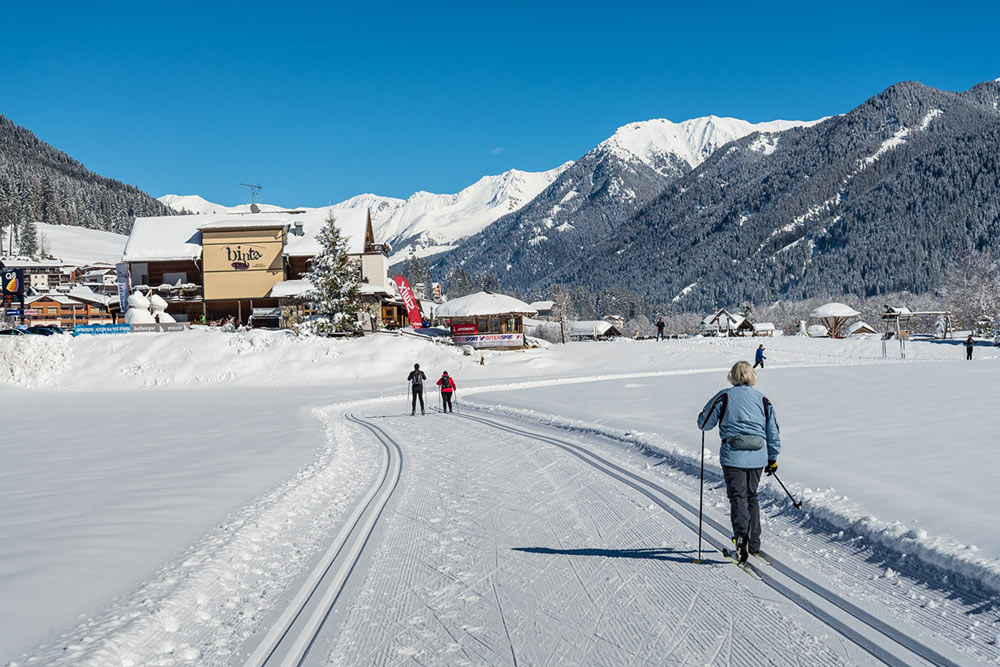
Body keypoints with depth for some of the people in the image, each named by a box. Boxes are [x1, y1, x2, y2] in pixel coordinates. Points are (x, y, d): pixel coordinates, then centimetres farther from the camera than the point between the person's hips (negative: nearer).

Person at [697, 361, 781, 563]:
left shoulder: (724, 397, -2)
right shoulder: (763, 399, 8)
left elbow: (704, 423, 3)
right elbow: (773, 431, 12)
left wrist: (706, 413, 26)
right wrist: (772, 459, 21)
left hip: (733, 456, -4)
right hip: (757, 457, 4)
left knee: (738, 497, -2)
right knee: (752, 497, 17)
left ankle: (741, 533, -26)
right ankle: (754, 544, 22)